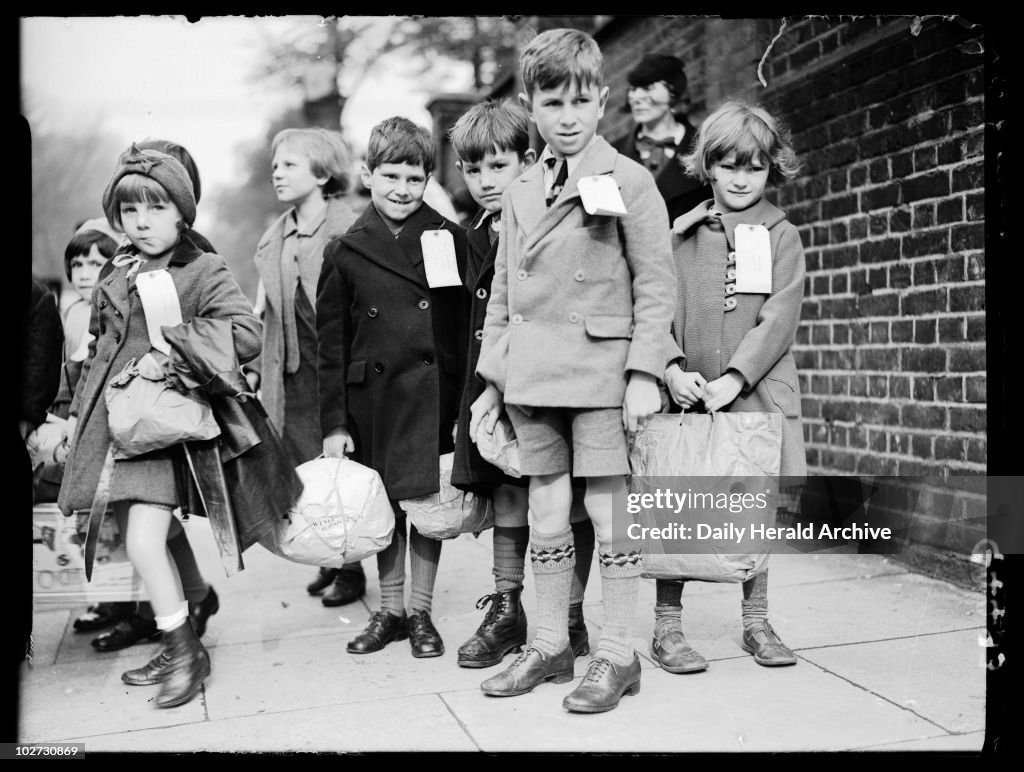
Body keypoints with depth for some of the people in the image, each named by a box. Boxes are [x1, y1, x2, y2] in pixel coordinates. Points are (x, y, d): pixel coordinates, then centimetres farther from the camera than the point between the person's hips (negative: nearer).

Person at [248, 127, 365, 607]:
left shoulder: (348, 232, -8)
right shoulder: (271, 243, 13)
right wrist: (255, 367, 13)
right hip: (292, 375, 6)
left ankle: (351, 569, 16)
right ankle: (328, 561, 25)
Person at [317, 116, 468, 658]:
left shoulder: (449, 239, 2)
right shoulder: (345, 252, 2)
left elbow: (470, 327, 3)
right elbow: (331, 345, 3)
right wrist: (334, 423, -1)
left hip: (435, 396, -1)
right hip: (373, 396, 1)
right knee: (384, 508, 11)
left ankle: (421, 614, 23)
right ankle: (389, 611, 29)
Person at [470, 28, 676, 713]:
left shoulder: (628, 181, -2)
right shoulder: (520, 194, 14)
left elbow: (656, 284, -5)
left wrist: (645, 371, -13)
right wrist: (493, 379, 13)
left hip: (601, 370, -5)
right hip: (532, 375, 5)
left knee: (608, 511, 0)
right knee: (546, 516, 11)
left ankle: (617, 655, 14)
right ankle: (550, 646, 24)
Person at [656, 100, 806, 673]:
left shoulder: (782, 237, 5)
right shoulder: (680, 234, 7)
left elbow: (778, 320, -5)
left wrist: (733, 379, -15)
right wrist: (672, 369, -13)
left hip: (754, 394, 0)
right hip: (686, 393, 0)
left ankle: (757, 622, 22)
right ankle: (668, 628, 11)